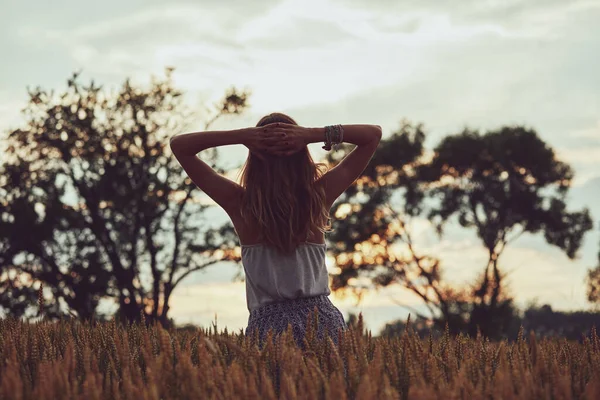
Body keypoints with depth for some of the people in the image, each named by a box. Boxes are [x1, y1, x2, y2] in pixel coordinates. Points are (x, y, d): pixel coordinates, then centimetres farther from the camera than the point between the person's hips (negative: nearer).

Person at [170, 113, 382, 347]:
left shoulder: (240, 203, -5)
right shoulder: (318, 195, -3)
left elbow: (179, 145, 3)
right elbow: (373, 134, 6)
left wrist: (243, 135, -10)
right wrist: (311, 135, -8)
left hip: (268, 322, -1)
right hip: (322, 319, 1)